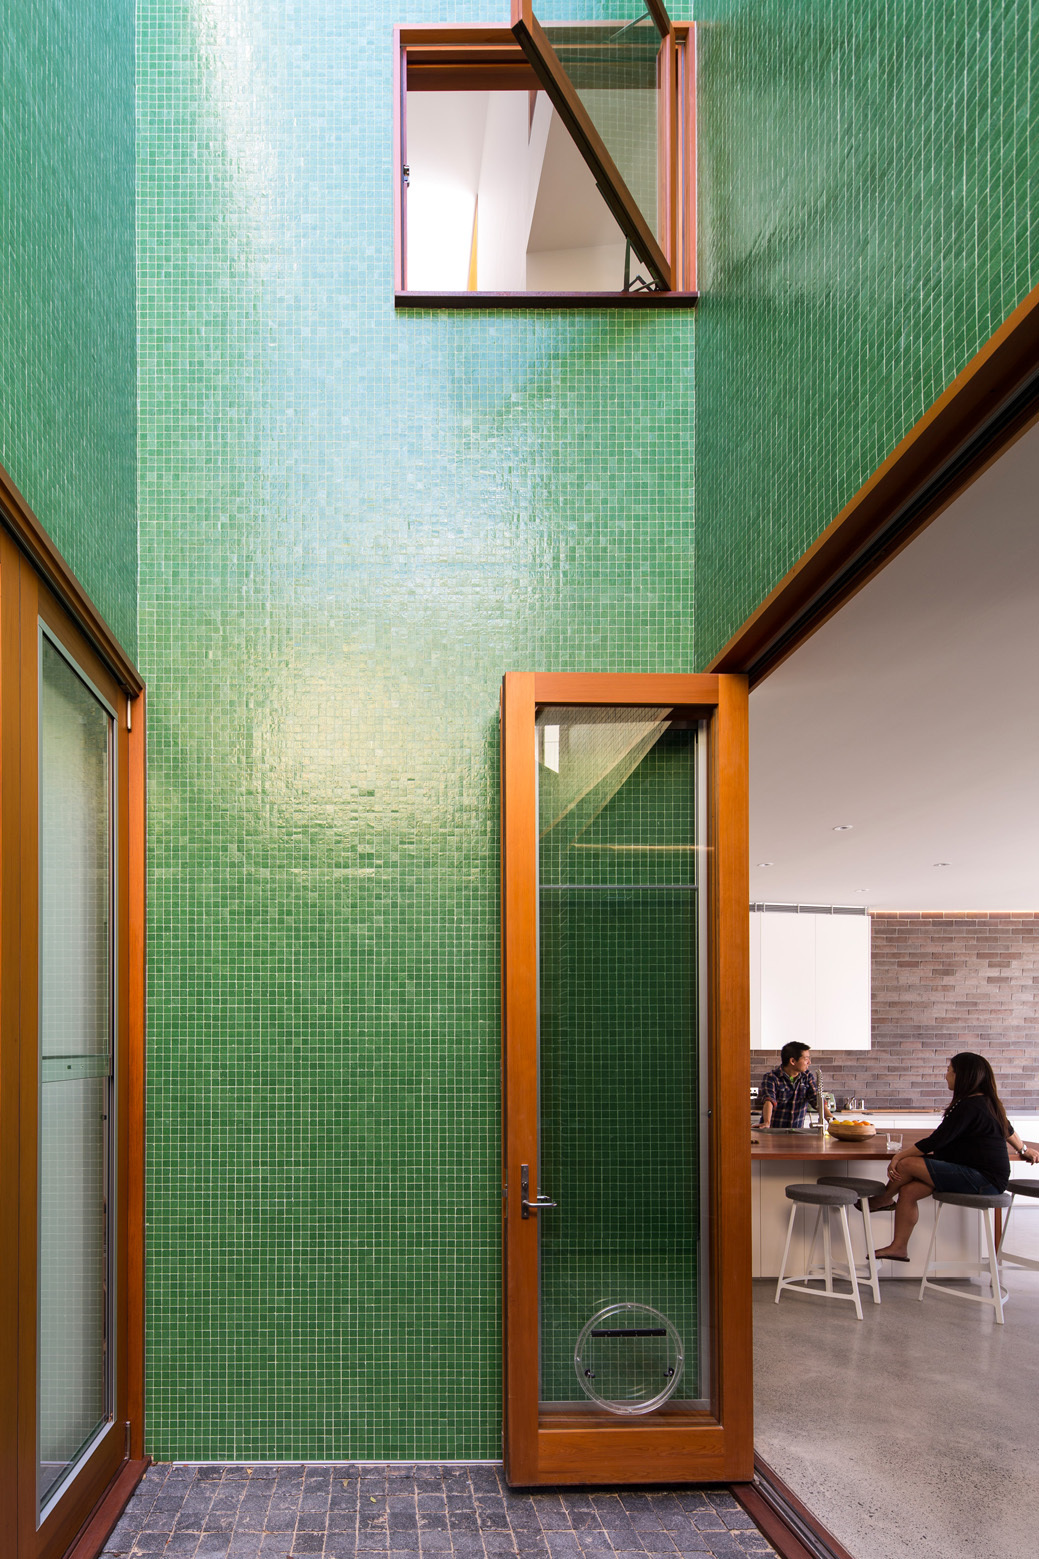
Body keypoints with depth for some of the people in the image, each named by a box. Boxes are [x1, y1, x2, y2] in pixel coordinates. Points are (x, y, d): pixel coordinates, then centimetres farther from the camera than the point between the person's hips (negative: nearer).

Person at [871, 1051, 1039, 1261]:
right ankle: (899, 1247, 1)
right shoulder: (987, 1102, 13)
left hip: (983, 1180, -11)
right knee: (908, 1191, -1)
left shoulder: (969, 1107, -19)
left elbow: (935, 1142, -21)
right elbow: (1007, 1129, 33)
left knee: (906, 1165, -16)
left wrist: (899, 1156, -13)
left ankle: (883, 1200, 13)